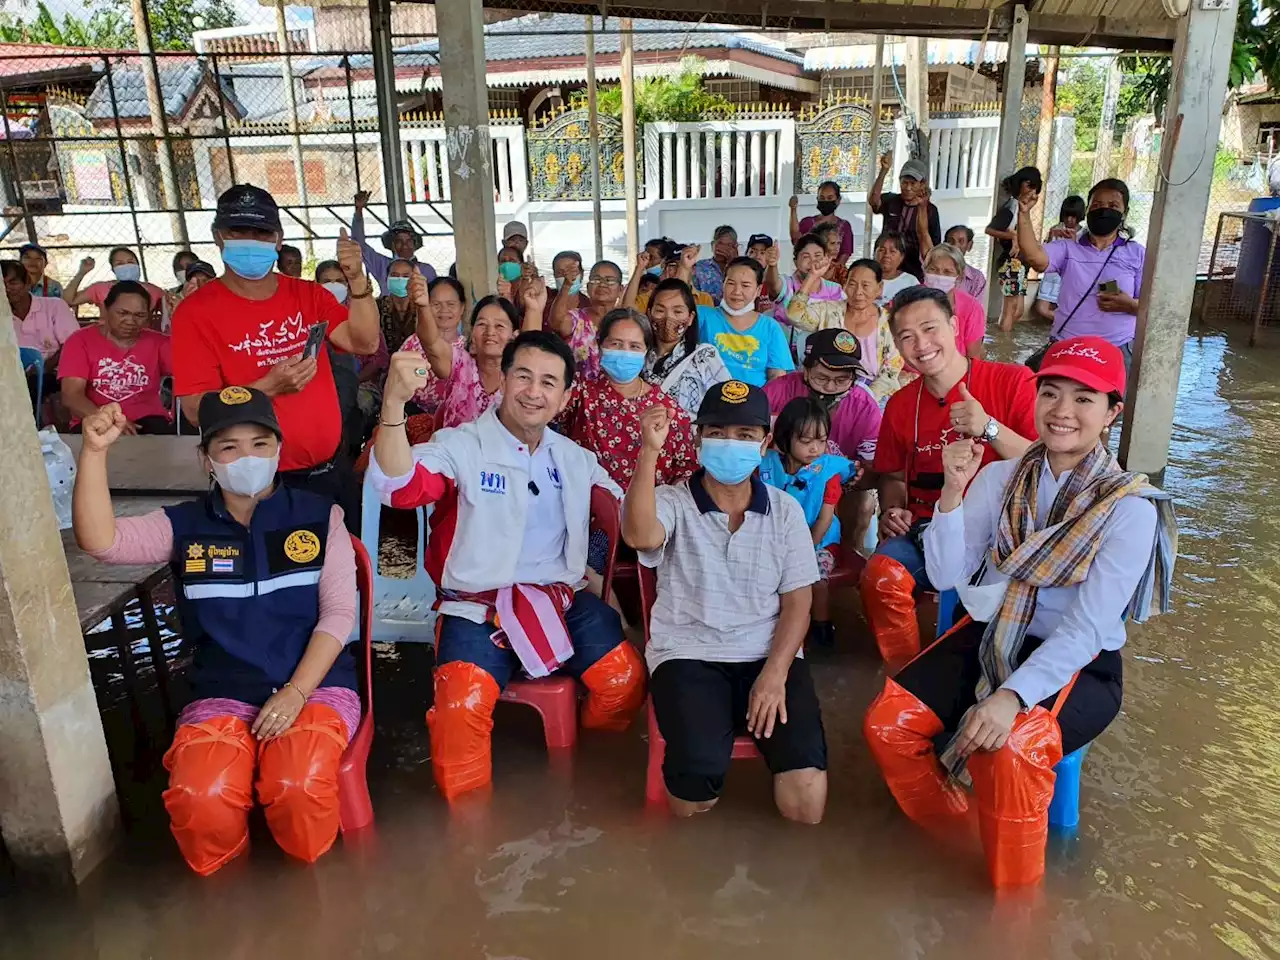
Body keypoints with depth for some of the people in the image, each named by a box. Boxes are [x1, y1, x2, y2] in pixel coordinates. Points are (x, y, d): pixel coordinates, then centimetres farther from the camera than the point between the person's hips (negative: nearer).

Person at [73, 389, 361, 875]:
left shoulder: (320, 516, 4)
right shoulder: (183, 526, 9)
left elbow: (338, 614, -2)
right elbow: (99, 540, -9)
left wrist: (295, 694, -14)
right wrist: (94, 451, -21)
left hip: (316, 686, -1)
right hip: (221, 696, 2)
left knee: (299, 790, -32)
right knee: (199, 802, -30)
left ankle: (311, 889, 1)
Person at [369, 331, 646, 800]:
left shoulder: (575, 458, 13)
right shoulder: (460, 446, -4)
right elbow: (398, 487, -23)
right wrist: (394, 401, -39)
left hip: (562, 599, 5)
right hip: (478, 606, -4)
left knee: (625, 678, -13)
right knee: (462, 704, -27)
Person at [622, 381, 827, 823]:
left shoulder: (786, 510, 7)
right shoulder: (672, 502, -1)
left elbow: (797, 602, 4)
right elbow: (639, 536, -25)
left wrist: (775, 674, -10)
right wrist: (650, 451, -31)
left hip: (770, 655, 2)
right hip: (689, 655, -2)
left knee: (806, 802, -17)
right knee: (693, 800, -24)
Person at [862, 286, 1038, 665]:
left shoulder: (1014, 382, -5)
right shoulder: (900, 405, 8)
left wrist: (989, 428, -25)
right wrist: (893, 509, -1)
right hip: (926, 530, 4)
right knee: (881, 575, -26)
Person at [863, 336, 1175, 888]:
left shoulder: (1129, 507, -13)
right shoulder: (1001, 478, -1)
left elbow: (1088, 629, -19)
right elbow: (946, 576, -7)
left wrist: (1012, 696, -31)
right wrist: (953, 492, -19)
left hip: (1079, 666, -4)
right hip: (992, 639, 5)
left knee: (1007, 751, -32)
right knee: (886, 723, -13)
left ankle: (1016, 893, -3)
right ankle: (953, 836, 16)